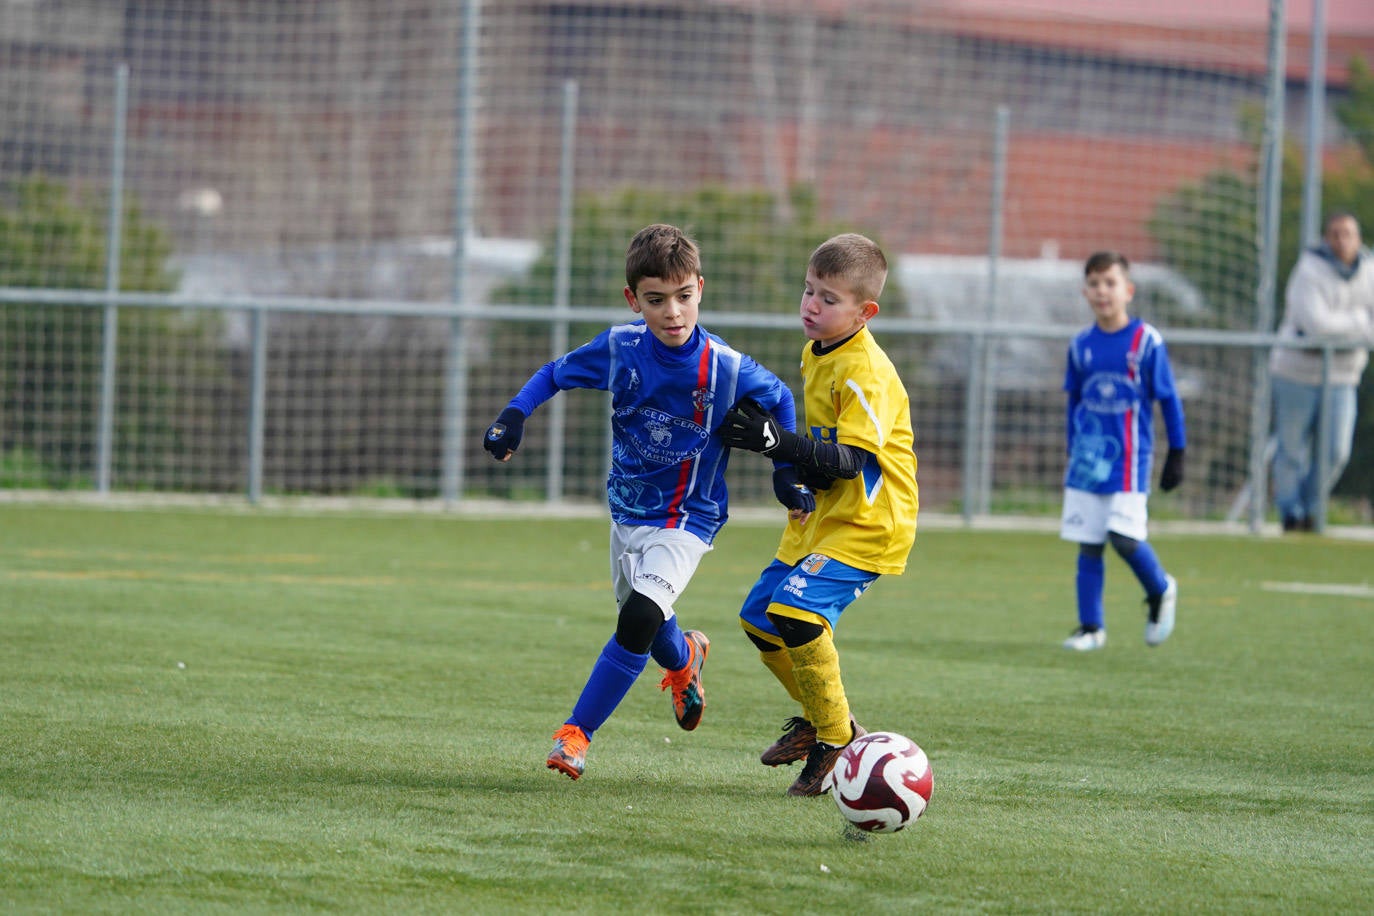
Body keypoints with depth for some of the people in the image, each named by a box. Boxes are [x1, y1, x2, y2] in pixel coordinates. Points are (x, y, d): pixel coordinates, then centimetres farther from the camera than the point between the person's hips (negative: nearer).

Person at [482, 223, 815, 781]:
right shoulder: (620, 348, -13)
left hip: (686, 520, -4)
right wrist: (514, 415, -13)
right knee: (642, 619, 21)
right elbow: (555, 373, 3)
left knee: (640, 616, -25)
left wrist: (787, 474, -4)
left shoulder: (728, 370, -21)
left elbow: (779, 401, 0)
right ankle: (684, 659, 59)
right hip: (627, 509, 5)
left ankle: (576, 733, -12)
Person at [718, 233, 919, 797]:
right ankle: (818, 718, 33)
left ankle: (836, 740, -11)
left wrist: (777, 441, -37)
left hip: (868, 523, -10)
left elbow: (850, 459, -29)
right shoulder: (816, 353, 8)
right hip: (821, 516, 10)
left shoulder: (864, 373, -22)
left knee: (796, 610, -25)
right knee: (759, 617, 13)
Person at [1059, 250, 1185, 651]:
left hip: (1129, 460, -4)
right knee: (1088, 544, 3)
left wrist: (1176, 454, -2)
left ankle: (1160, 591, 15)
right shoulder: (1081, 345, 6)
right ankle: (1090, 627, 10)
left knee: (1124, 537, -13)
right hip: (1087, 461, 4)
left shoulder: (1147, 342, -6)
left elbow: (1168, 400, -1)